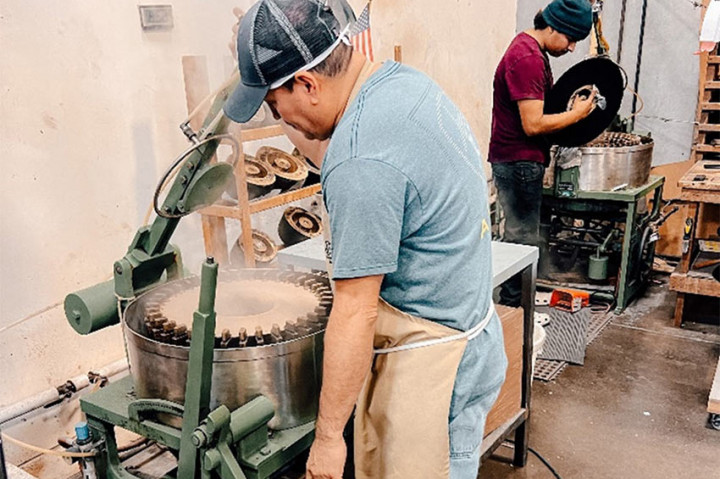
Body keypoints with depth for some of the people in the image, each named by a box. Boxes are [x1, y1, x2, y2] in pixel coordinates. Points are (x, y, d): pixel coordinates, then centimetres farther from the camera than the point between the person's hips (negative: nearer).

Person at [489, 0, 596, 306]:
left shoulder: (530, 49, 13)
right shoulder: (527, 58, -20)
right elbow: (533, 125, -24)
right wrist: (576, 114, -12)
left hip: (520, 162, 11)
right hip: (518, 163, -11)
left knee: (519, 238, 16)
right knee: (524, 242, -3)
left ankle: (512, 306, 26)